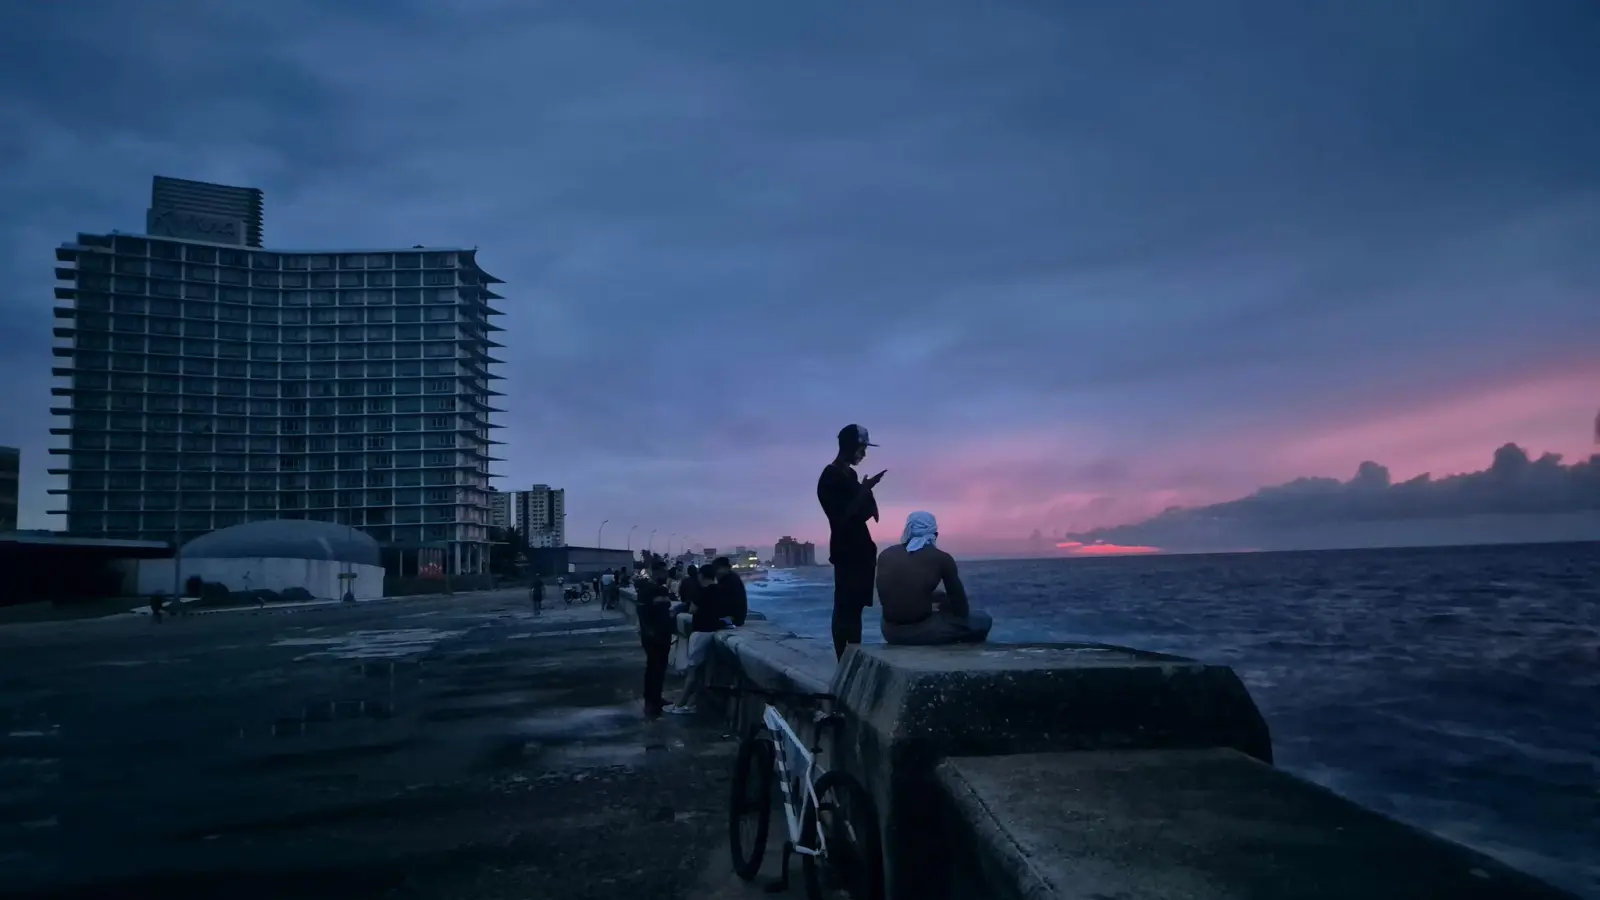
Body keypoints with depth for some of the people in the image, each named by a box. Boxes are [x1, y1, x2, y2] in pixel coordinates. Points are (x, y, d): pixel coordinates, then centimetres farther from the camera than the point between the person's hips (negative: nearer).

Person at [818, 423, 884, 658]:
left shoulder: (849, 474, 15)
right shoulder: (830, 478, -12)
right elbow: (843, 517, -18)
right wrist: (865, 490, -18)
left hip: (860, 549, 9)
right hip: (846, 552, -9)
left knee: (855, 606, 8)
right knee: (845, 608, -9)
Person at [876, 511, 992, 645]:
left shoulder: (885, 555, 7)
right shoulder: (942, 558, -3)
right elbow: (961, 609, 3)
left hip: (891, 631, 5)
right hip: (923, 632, -5)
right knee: (983, 620, 16)